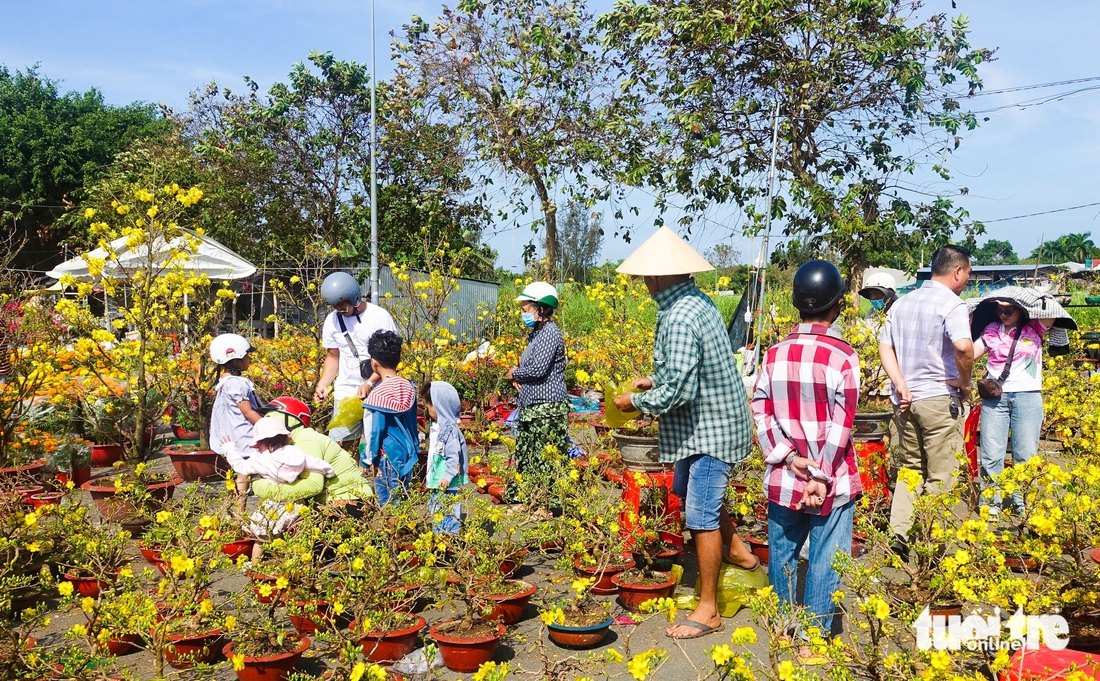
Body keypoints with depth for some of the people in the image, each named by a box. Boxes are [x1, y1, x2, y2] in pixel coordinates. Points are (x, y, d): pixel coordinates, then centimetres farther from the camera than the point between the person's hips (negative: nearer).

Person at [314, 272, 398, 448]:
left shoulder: (379, 316, -10)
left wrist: (369, 384, -20)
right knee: (344, 442, 2)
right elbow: (333, 357, 13)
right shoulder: (332, 320, 3)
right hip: (345, 392, 4)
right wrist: (322, 385, -2)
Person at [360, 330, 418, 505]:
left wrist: (370, 459, -2)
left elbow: (376, 431, -13)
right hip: (407, 454, 6)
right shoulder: (409, 387, 0)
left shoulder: (377, 394, -18)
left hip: (388, 457, -6)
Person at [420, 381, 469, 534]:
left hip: (448, 484, -10)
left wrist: (448, 477, -26)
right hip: (437, 481, 10)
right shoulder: (437, 426, 8)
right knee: (436, 510, 19)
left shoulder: (450, 430, -22)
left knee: (449, 511, 0)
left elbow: (454, 457, -24)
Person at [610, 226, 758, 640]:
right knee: (685, 489, 27)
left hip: (709, 431, -10)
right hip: (714, 422, 10)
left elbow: (679, 390, -28)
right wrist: (655, 381, 11)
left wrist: (636, 401, -13)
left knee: (701, 518, 0)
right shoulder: (697, 301, 5)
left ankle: (708, 610, 12)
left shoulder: (679, 318, -27)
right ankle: (736, 551, 41)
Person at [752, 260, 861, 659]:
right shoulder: (843, 356, -12)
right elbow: (841, 426, -15)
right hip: (831, 482, -4)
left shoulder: (774, 354, 0)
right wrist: (822, 477, -12)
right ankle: (812, 638, 16)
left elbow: (760, 412, -4)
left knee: (782, 554, 17)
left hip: (783, 479, 4)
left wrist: (789, 457, -8)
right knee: (824, 562, 8)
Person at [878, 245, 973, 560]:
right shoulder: (952, 304, -12)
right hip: (939, 399, -6)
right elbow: (963, 346, -29)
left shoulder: (901, 303, 11)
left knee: (909, 468, 17)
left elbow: (884, 346, 7)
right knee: (940, 477, 3)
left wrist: (901, 385, -1)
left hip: (905, 399, 7)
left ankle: (899, 536, 11)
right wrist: (964, 381, -13)